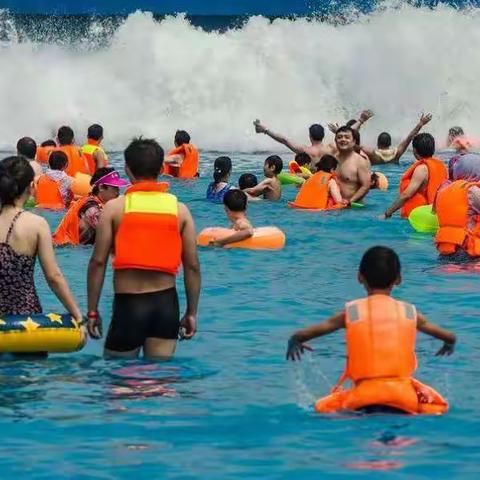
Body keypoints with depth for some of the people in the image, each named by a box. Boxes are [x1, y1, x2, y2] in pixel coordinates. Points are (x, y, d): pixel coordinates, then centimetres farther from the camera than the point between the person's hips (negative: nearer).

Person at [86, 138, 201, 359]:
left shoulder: (114, 208, -3)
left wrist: (92, 311, 2)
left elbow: (98, 262, -5)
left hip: (128, 304, -2)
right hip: (166, 303, 2)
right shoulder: (179, 209, 2)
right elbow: (192, 266, 2)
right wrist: (191, 313, 11)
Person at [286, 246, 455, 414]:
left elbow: (300, 336, 7)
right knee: (438, 407, 23)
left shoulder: (351, 312, 5)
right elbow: (450, 337, 18)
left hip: (364, 394, -1)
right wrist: (449, 344, 43)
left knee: (323, 408, 21)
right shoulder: (409, 312, 9)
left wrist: (294, 343, 30)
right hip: (404, 394, 1)